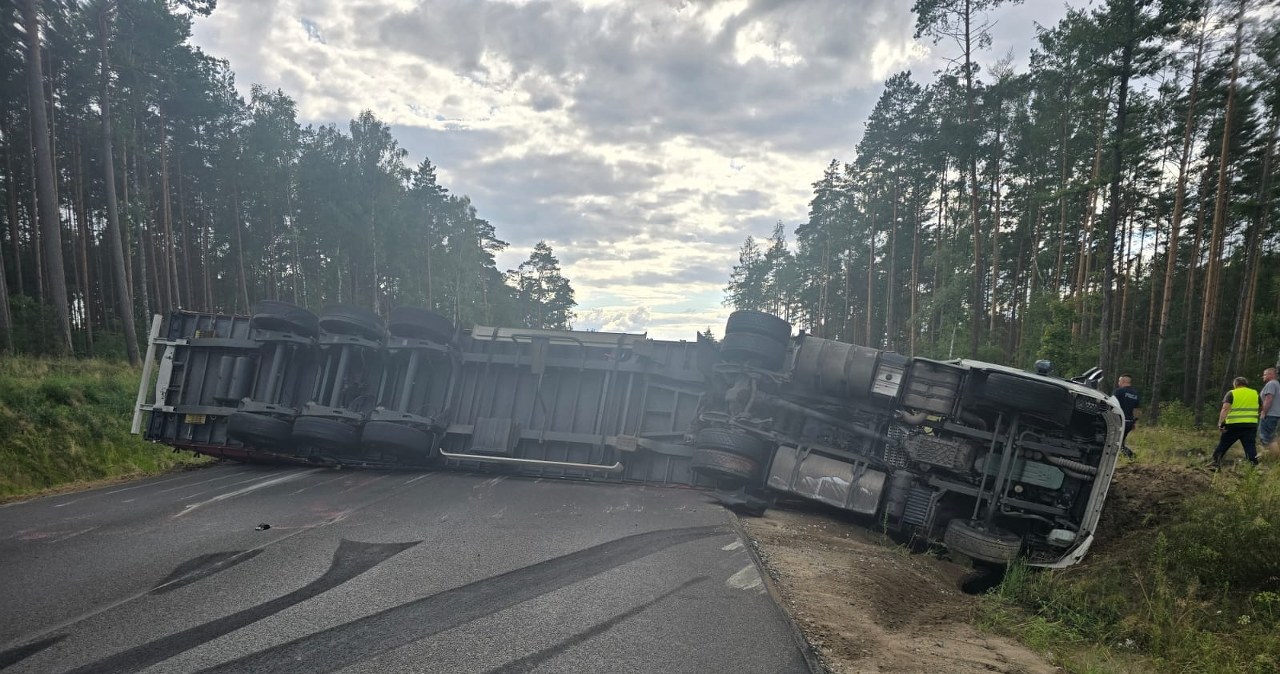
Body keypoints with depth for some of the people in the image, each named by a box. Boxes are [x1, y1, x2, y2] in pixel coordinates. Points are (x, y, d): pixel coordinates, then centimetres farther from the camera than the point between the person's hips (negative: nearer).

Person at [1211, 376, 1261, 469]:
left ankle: (1216, 464, 9)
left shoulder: (1231, 393, -1)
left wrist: (1221, 422, -18)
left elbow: (1225, 408, -14)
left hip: (1234, 425, -3)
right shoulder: (1255, 393, 11)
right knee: (1250, 447, 3)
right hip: (1250, 425, 3)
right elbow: (1261, 409, 16)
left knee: (1222, 445, 8)